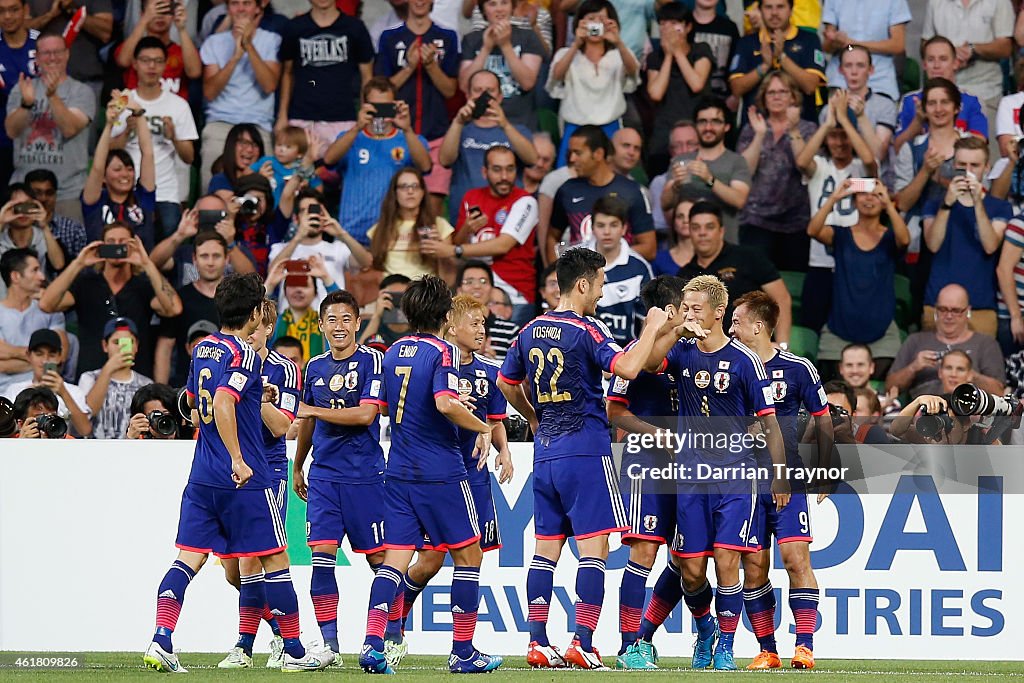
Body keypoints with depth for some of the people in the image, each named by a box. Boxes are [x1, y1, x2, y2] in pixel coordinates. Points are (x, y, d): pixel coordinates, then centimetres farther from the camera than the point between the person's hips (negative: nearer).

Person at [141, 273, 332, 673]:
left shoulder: (202, 350, 11)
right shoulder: (243, 355, -14)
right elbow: (223, 406, -27)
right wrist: (237, 459, -27)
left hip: (202, 477, 7)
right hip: (245, 480, -7)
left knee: (189, 558, 3)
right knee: (275, 560, 5)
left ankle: (161, 640, -14)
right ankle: (294, 652, 12)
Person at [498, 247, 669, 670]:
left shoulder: (531, 331, 11)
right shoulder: (585, 330, -11)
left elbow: (506, 383, 23)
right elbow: (627, 368, -25)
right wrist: (651, 329, -11)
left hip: (545, 453, 7)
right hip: (586, 452, -7)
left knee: (546, 547, 8)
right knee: (593, 548, -5)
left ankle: (538, 643, 5)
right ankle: (583, 644, -11)